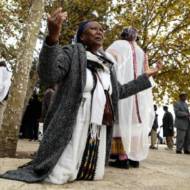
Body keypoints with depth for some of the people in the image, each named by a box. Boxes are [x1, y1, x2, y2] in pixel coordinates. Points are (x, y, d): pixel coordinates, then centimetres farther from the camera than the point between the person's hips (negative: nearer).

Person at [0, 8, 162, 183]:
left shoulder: (106, 65, 18)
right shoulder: (72, 53, 0)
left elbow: (119, 92, 26)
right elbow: (48, 76, -18)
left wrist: (146, 76, 29)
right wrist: (52, 38, -34)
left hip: (98, 131, 6)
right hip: (71, 127, -6)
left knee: (96, 175, 4)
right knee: (59, 177, -12)